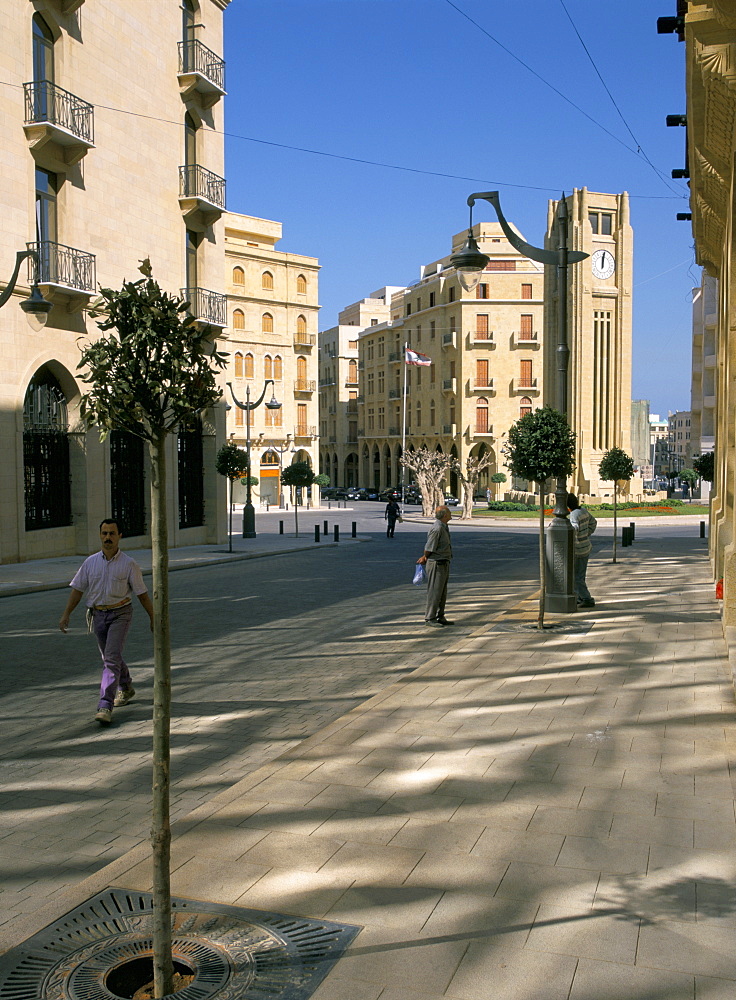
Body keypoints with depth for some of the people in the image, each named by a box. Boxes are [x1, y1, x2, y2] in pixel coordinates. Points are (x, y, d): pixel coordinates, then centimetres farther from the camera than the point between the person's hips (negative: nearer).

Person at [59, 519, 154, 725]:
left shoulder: (129, 564, -7)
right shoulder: (90, 562, 2)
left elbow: (142, 593, -2)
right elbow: (77, 589, 7)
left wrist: (153, 617, 1)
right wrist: (66, 615, 1)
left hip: (120, 614, -4)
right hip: (98, 615, 5)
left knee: (111, 658, -15)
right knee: (110, 657, 19)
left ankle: (105, 706, -17)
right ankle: (126, 688, 44)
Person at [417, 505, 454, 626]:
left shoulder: (444, 527, 14)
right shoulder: (437, 528, -20)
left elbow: (429, 547, 20)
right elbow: (429, 548, -17)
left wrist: (424, 558, 17)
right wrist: (425, 558, 0)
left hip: (444, 563, 10)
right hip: (436, 563, -10)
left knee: (442, 593, 15)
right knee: (435, 592, -5)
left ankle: (440, 617, 23)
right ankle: (430, 618, 1)